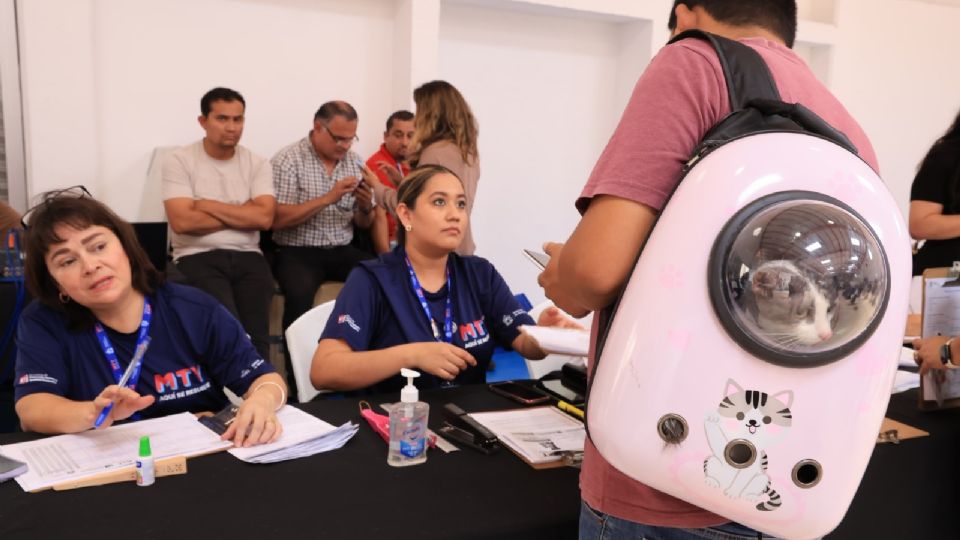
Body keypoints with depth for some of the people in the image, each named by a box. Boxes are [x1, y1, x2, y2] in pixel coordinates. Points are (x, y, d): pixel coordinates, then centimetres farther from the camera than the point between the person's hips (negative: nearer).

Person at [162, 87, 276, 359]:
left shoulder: (258, 164, 10)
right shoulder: (179, 161, 2)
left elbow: (264, 218, -5)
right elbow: (182, 222, -10)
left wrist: (208, 205, -5)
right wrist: (243, 214, -3)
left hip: (247, 256, 2)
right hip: (198, 257, -2)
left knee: (256, 335, -18)